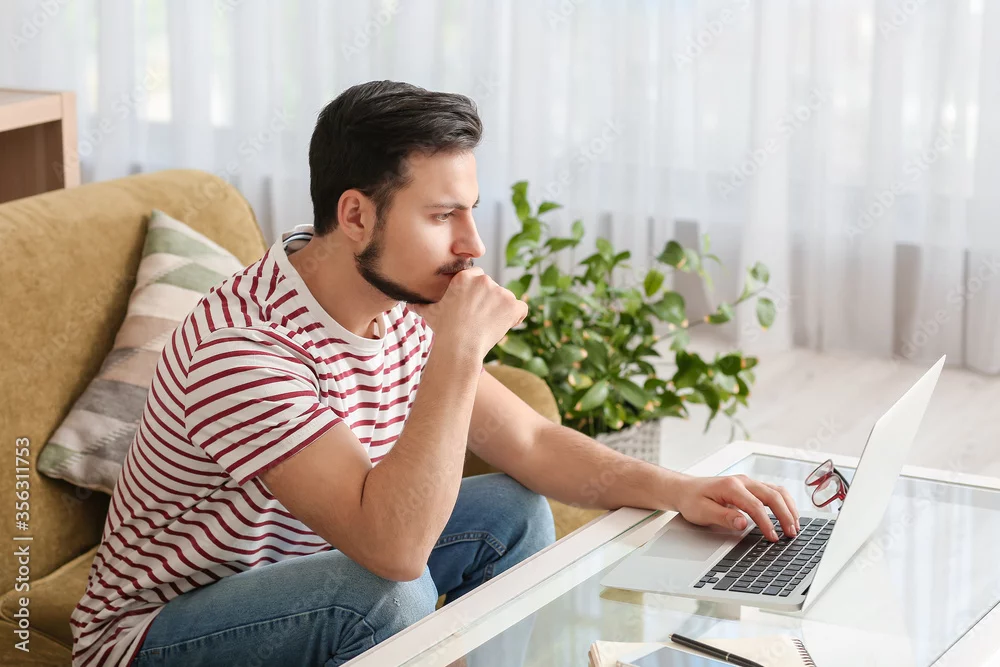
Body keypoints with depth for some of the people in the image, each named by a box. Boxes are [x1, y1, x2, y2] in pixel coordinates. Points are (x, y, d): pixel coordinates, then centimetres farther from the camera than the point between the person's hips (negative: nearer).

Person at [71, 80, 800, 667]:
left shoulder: (402, 304, -6)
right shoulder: (242, 349, -32)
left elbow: (530, 441, 2)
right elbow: (393, 548, -39)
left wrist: (675, 490, -12)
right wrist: (459, 352, -39)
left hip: (311, 580, 8)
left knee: (514, 513, 0)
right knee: (391, 596, -33)